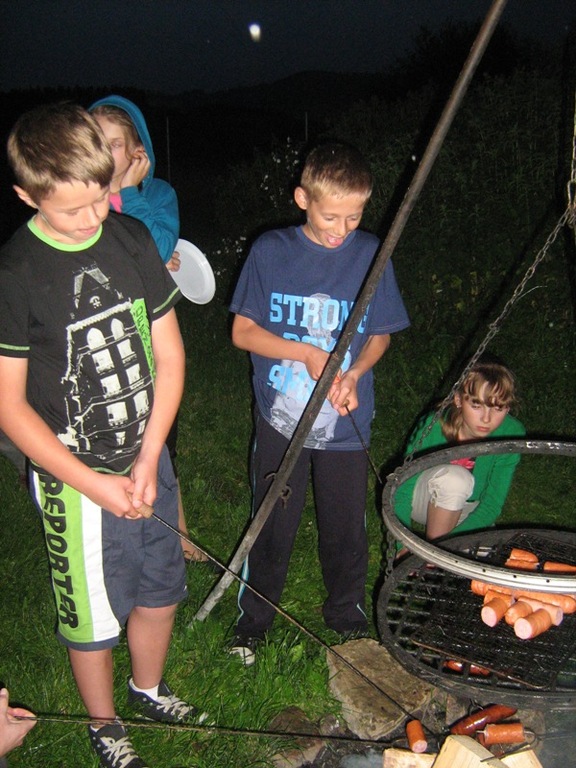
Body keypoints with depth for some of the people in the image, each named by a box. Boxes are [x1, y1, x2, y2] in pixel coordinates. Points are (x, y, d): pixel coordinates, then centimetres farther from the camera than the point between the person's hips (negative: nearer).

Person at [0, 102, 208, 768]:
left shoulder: (132, 240, -2)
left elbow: (169, 355, 2)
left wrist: (148, 461, -6)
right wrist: (95, 484, -15)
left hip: (147, 462, 5)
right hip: (75, 481, -4)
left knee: (160, 594, 20)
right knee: (93, 619, 13)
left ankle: (148, 690, 49)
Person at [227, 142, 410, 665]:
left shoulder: (371, 255, -4)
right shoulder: (271, 252, -6)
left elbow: (380, 335, 4)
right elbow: (243, 332, -5)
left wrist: (353, 374, -15)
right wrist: (307, 353, -17)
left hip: (345, 422, 1)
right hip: (280, 418, -1)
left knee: (346, 528, 14)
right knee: (272, 524, 14)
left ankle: (347, 617, 39)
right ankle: (255, 616, 36)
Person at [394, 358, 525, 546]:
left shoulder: (511, 434, -24)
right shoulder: (434, 427, -29)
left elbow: (492, 504, -21)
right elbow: (403, 490, -22)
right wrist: (402, 546, -33)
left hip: (469, 508, 3)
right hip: (426, 502, -3)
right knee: (454, 476, -34)